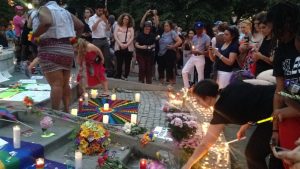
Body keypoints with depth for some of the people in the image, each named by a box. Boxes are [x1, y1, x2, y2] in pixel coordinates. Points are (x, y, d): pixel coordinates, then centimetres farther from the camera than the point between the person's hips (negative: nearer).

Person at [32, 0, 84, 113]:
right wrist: (74, 37, 22)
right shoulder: (65, 12, 18)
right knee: (65, 84, 13)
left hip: (51, 50, -7)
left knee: (56, 84, -9)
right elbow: (80, 25, 16)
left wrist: (34, 35, -13)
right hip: (67, 49, 7)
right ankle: (66, 110, 19)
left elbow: (47, 22, -25)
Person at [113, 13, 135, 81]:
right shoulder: (118, 26, 9)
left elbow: (132, 37, 2)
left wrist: (126, 44, -12)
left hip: (128, 47, 1)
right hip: (119, 47, -1)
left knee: (127, 63, 1)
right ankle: (118, 76, 2)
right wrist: (120, 44, -12)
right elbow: (115, 36, 0)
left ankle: (125, 76, 9)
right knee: (119, 63, -3)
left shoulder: (131, 28, 10)